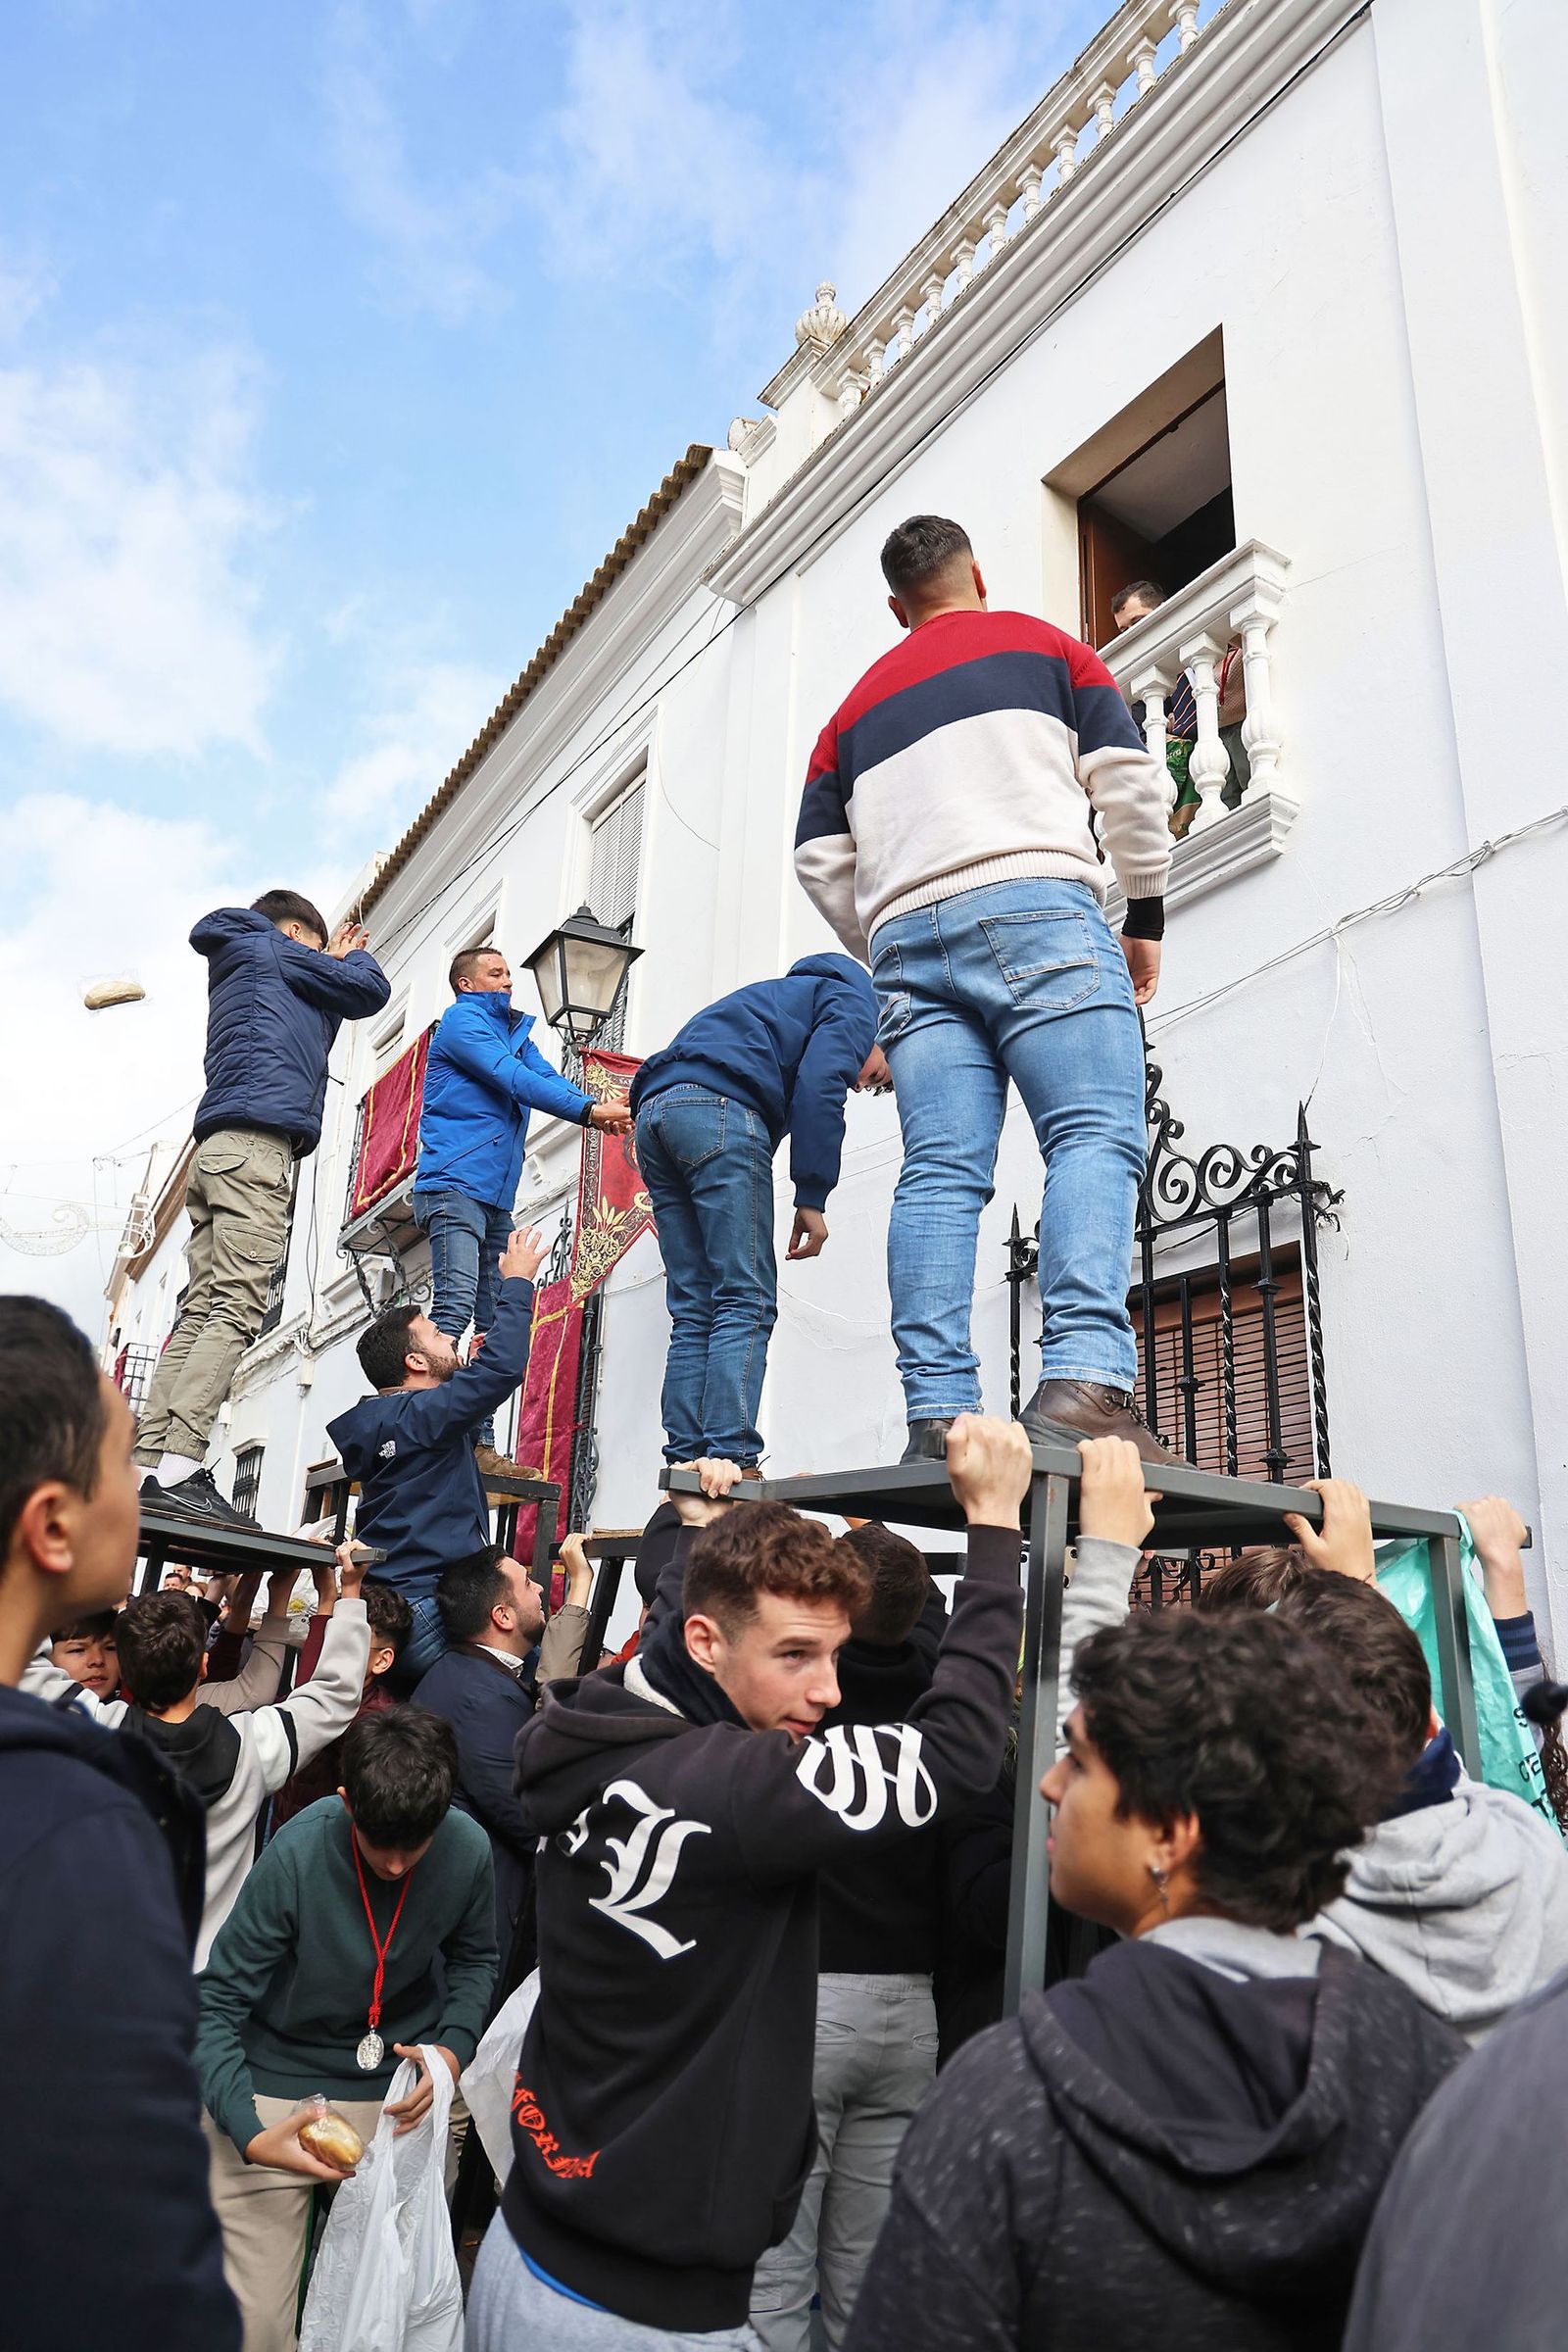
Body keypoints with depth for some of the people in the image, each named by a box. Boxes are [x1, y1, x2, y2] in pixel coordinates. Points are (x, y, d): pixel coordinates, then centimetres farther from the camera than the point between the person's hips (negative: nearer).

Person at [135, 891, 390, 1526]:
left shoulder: (233, 967, 33)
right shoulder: (272, 949, 11)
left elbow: (312, 1023, 39)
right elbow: (370, 991, 10)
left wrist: (336, 962, 39)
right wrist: (353, 957, 30)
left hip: (215, 1149, 9)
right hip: (257, 1143, -9)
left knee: (201, 1310, 0)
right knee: (235, 1309, -18)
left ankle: (148, 1467, -8)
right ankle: (178, 1469, -28)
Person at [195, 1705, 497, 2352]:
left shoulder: (467, 1850, -15)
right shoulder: (296, 1855, -24)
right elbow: (215, 2006, -16)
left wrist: (456, 2046, -11)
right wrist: (248, 2132, -27)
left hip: (406, 2088, 2)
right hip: (278, 2088, -2)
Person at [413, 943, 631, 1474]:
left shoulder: (515, 1033, 24)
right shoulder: (461, 1020, 1)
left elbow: (546, 1077, 6)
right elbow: (514, 1080, -12)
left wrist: (599, 1110, -15)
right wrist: (589, 1109, -20)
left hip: (496, 1198, 8)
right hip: (454, 1185, -8)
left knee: (495, 1320, 2)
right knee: (455, 1307, -19)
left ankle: (480, 1442, 2)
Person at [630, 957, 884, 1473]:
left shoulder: (791, 996, 39)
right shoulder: (854, 1003, 15)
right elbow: (818, 1088, -6)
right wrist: (811, 1199, -7)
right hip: (717, 1108, -8)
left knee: (693, 1312, 6)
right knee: (746, 1304, -9)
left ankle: (684, 1462, 1)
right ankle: (730, 1460, -17)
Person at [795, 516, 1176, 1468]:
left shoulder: (857, 705, 27)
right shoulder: (1043, 643, 19)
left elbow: (820, 860, 18)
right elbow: (1126, 775, 7)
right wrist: (1146, 915, 12)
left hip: (908, 935, 4)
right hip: (1035, 907, -4)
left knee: (941, 1172, -4)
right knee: (1097, 1136, -13)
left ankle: (938, 1414, -14)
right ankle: (1084, 1380, -31)